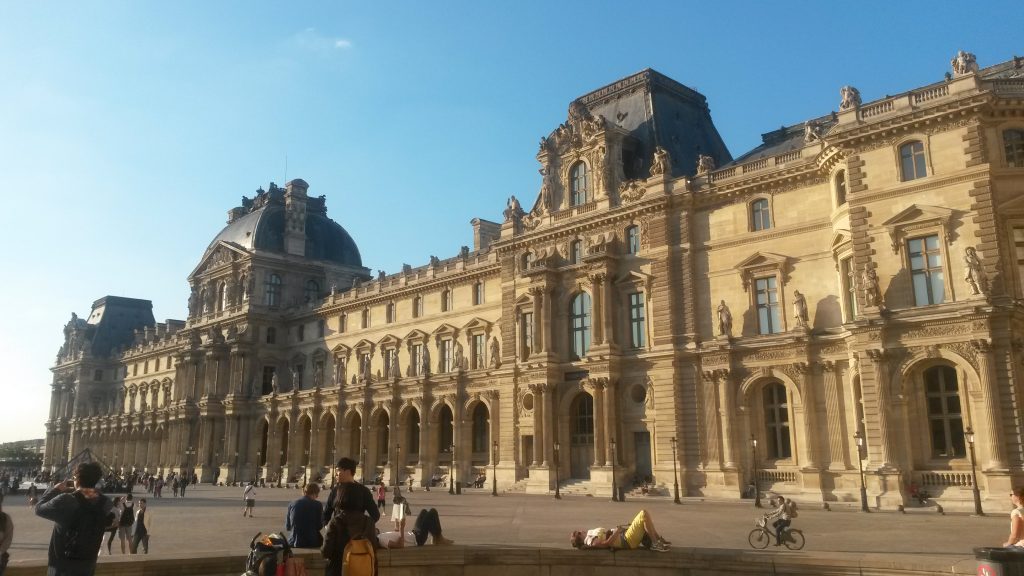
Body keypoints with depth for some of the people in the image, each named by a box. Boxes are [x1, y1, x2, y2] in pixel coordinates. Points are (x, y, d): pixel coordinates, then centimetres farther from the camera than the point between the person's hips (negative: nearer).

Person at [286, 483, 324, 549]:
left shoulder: (292, 504, 1)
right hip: (312, 543, -3)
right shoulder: (317, 505, -7)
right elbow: (319, 526, 0)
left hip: (294, 543, 3)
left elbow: (287, 527, 8)